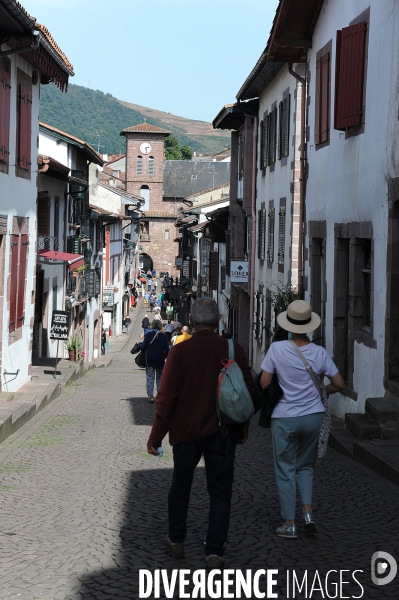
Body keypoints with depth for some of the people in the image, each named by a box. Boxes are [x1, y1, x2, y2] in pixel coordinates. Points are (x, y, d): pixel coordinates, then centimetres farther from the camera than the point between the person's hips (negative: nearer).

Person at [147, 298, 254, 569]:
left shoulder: (179, 352, -11)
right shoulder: (234, 350, -5)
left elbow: (166, 397, -12)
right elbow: (248, 391, 1)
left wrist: (156, 436, -5)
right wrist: (242, 427, 15)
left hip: (186, 430, 0)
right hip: (223, 432, 0)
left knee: (181, 486, 18)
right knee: (220, 491, 6)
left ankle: (177, 540, 32)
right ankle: (215, 551, 0)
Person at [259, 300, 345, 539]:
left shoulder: (277, 349, -13)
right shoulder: (319, 352, -5)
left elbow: (264, 383, -9)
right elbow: (339, 384, 0)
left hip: (285, 418, -2)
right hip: (313, 416, 2)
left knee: (285, 469, 9)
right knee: (306, 465, 20)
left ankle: (290, 524, 11)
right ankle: (308, 511, 4)